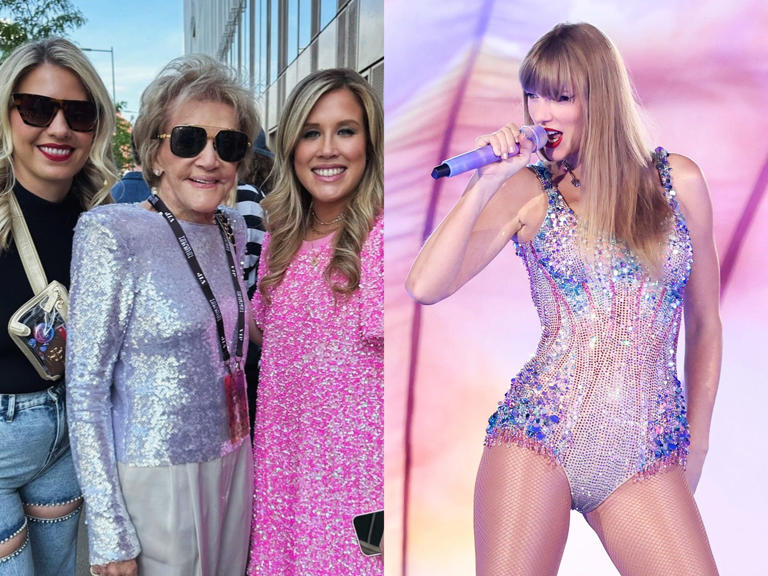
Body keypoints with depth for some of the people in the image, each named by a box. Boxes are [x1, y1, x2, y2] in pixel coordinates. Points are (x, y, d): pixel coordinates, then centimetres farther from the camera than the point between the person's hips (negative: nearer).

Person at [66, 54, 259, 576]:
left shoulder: (232, 228, 2)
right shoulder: (112, 234, -16)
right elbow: (86, 388, -15)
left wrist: (240, 456, 13)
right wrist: (110, 532, -15)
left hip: (234, 463, 6)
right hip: (157, 478, -6)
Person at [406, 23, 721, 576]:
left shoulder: (680, 181, 7)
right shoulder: (527, 190, 2)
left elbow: (704, 323, 14)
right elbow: (425, 286, -9)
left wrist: (695, 448, 14)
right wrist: (485, 184, -12)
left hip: (649, 456, 2)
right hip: (540, 433, -1)